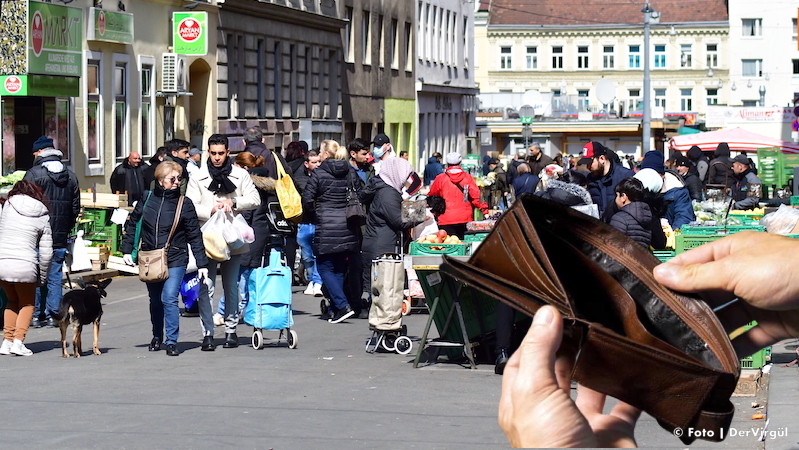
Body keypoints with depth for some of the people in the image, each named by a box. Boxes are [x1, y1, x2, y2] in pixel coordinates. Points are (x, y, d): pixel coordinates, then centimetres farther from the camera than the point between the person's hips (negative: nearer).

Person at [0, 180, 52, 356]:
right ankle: (18, 340, 3)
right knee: (27, 303, 20)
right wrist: (42, 275, 15)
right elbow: (46, 251, 5)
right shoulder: (42, 216, 6)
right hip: (25, 266, -1)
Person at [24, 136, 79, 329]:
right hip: (60, 238, 5)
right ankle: (53, 315, 7)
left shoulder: (34, 174, -10)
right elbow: (76, 208, 13)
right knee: (55, 276, 9)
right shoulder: (71, 176, 9)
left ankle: (36, 315, 5)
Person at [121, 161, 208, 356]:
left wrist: (202, 263, -4)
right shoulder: (147, 199, 3)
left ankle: (171, 341, -8)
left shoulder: (185, 203, -3)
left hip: (175, 260, -3)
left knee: (169, 299, -14)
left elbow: (194, 235, -1)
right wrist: (127, 250, 8)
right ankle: (157, 337, 31)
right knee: (155, 300, 13)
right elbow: (131, 224, 14)